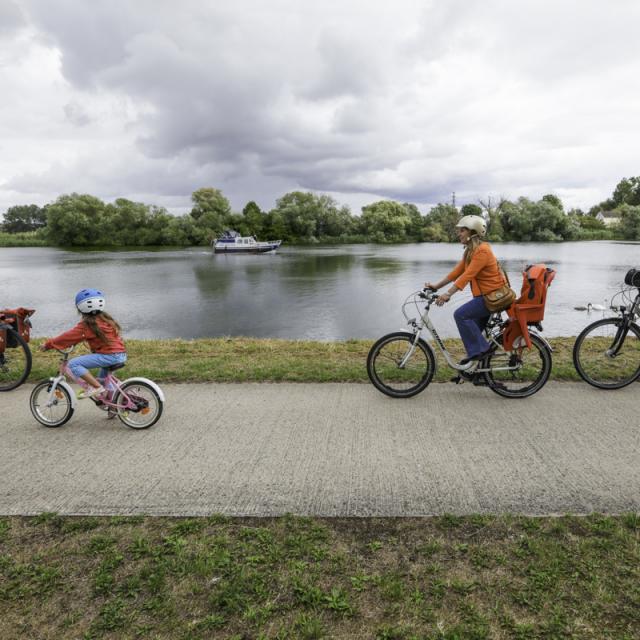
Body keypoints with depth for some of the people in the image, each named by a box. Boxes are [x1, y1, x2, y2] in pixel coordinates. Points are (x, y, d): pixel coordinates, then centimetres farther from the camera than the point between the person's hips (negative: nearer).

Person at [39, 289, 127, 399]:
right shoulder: (104, 318, 15)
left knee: (73, 364, -9)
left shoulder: (87, 324, -10)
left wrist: (48, 344, 7)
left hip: (110, 356, -9)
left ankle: (96, 387, -10)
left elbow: (68, 336, -5)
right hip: (121, 354, 9)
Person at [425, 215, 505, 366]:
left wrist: (448, 294, -34)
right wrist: (436, 286, 2)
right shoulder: (470, 251, 11)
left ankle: (481, 349, -11)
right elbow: (457, 271, 9)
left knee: (460, 314, -20)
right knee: (473, 329, 12)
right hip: (484, 295, 10)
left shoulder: (482, 251, -20)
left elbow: (467, 275, -29)